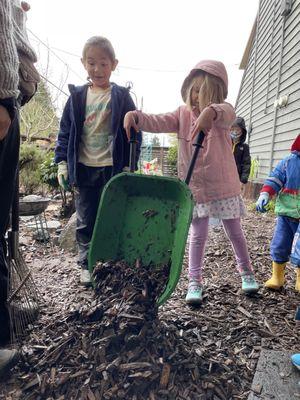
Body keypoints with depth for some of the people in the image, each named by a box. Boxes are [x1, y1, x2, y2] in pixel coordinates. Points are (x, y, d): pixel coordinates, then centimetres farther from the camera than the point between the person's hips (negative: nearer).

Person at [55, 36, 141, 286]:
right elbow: (66, 132, 8)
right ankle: (87, 265, 25)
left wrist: (129, 166, -8)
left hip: (113, 169, -2)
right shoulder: (77, 96, 8)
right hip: (84, 169, 3)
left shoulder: (121, 97, 1)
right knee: (86, 221, 10)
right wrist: (62, 162, 0)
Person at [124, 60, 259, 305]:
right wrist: (135, 116, -29)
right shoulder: (183, 114, 3)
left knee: (235, 232, 14)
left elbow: (227, 113, -30)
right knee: (198, 235, 3)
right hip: (195, 187, 1)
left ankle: (247, 272, 35)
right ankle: (195, 282, 15)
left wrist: (210, 111, -54)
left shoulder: (223, 113, -5)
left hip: (223, 185, 0)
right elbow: (157, 123, -9)